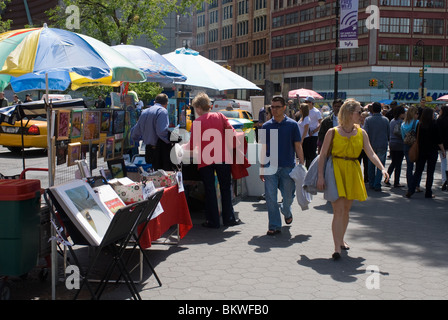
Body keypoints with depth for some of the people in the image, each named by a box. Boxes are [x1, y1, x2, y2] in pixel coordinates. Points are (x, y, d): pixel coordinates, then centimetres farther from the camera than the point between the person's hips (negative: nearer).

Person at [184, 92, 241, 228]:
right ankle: (228, 218, 16)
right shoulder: (220, 116, 2)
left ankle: (213, 221, 10)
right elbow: (232, 133, -2)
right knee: (226, 188, 12)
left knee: (209, 190, 6)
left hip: (205, 160, -2)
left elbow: (192, 146, -5)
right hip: (222, 158, 2)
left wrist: (182, 147, 13)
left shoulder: (197, 122, -5)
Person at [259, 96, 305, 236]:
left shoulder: (292, 125, 1)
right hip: (270, 167, 1)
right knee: (270, 198, -4)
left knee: (288, 197, 11)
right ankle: (274, 226, 7)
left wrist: (302, 165, -2)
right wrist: (262, 168, 7)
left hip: (288, 166, -1)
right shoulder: (266, 126, 5)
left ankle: (286, 212, 44)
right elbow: (264, 148, 9)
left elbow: (298, 146, 3)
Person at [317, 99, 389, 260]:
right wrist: (320, 175, -9)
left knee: (346, 209, 12)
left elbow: (371, 154, 0)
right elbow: (323, 155, -3)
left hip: (352, 172, 4)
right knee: (338, 210, -11)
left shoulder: (361, 133, 6)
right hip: (336, 170, -4)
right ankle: (337, 248, -12)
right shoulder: (333, 132, -4)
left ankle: (341, 240, 31)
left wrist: (382, 168, -15)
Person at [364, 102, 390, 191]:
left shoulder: (368, 120, -6)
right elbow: (389, 133, 3)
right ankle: (377, 185, -4)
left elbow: (365, 133, -9)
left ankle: (371, 184, 18)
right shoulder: (385, 120, -2)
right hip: (382, 146, -1)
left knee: (371, 165, 14)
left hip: (371, 145, 1)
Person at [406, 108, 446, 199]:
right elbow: (439, 140, -8)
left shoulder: (419, 124, 0)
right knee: (430, 173, 6)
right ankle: (428, 193, 9)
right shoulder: (434, 124, -11)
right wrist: (443, 151, 1)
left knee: (418, 171, 8)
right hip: (432, 152, -3)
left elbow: (416, 138, 7)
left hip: (421, 151, 3)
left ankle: (410, 191, -3)